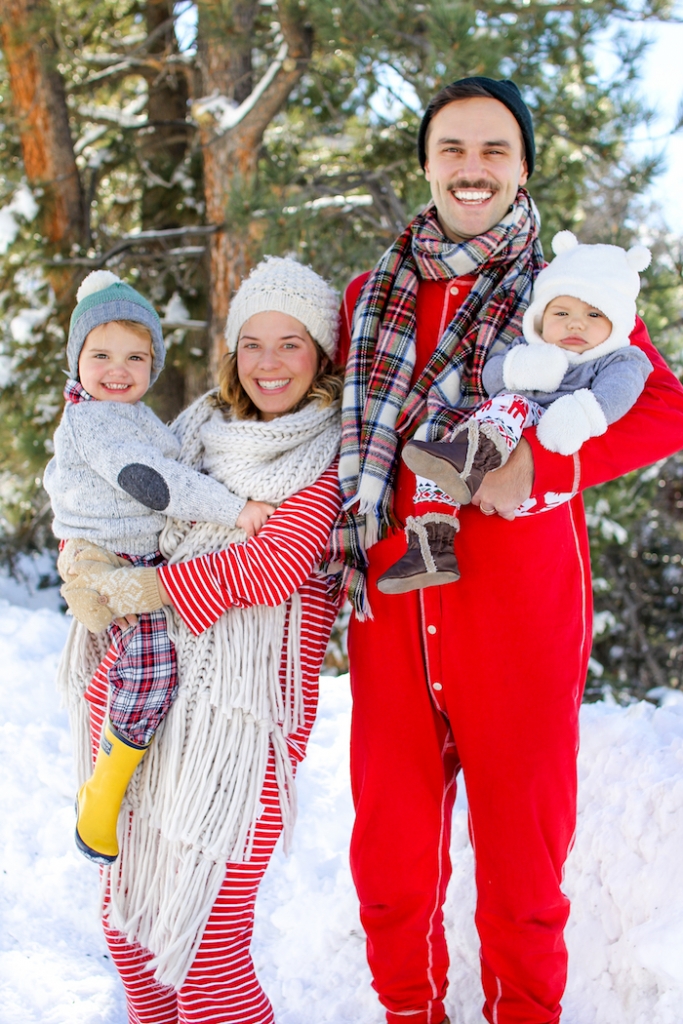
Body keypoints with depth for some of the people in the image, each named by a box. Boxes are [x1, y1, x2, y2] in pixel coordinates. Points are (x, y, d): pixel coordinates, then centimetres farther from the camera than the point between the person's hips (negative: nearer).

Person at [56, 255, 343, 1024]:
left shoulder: (334, 450, 0)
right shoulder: (201, 429, 16)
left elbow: (280, 564, -14)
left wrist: (129, 590, -14)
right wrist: (82, 559, -8)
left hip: (244, 707, -6)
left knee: (205, 944, -8)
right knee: (127, 917, 15)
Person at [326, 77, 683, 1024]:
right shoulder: (371, 297, 13)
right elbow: (342, 430, 22)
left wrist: (544, 460, -20)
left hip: (518, 618, -3)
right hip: (393, 613, 3)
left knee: (520, 862, 8)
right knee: (388, 858, 11)